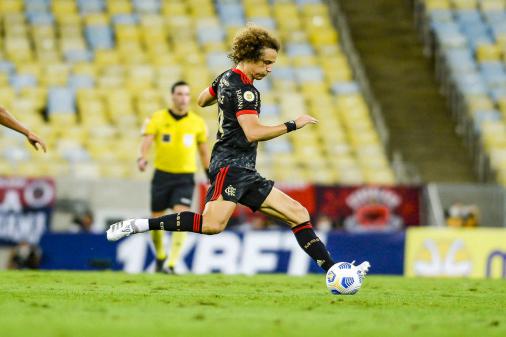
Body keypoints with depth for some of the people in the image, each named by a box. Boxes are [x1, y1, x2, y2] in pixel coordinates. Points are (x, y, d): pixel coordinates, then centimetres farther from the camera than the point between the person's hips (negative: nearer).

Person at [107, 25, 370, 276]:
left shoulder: (226, 78, 16)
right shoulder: (244, 89, -13)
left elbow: (202, 100, 35)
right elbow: (253, 133, -24)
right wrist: (292, 125, -17)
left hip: (245, 174, 11)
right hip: (232, 165, -11)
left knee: (299, 215, 6)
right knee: (213, 225, -30)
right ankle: (137, 225, -23)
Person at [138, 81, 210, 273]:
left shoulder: (197, 123, 3)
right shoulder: (157, 119, -2)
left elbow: (204, 152, 12)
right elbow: (147, 140, -15)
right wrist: (142, 158, -35)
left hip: (185, 178, 0)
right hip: (162, 175, 0)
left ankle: (171, 265, -19)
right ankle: (160, 257, 35)